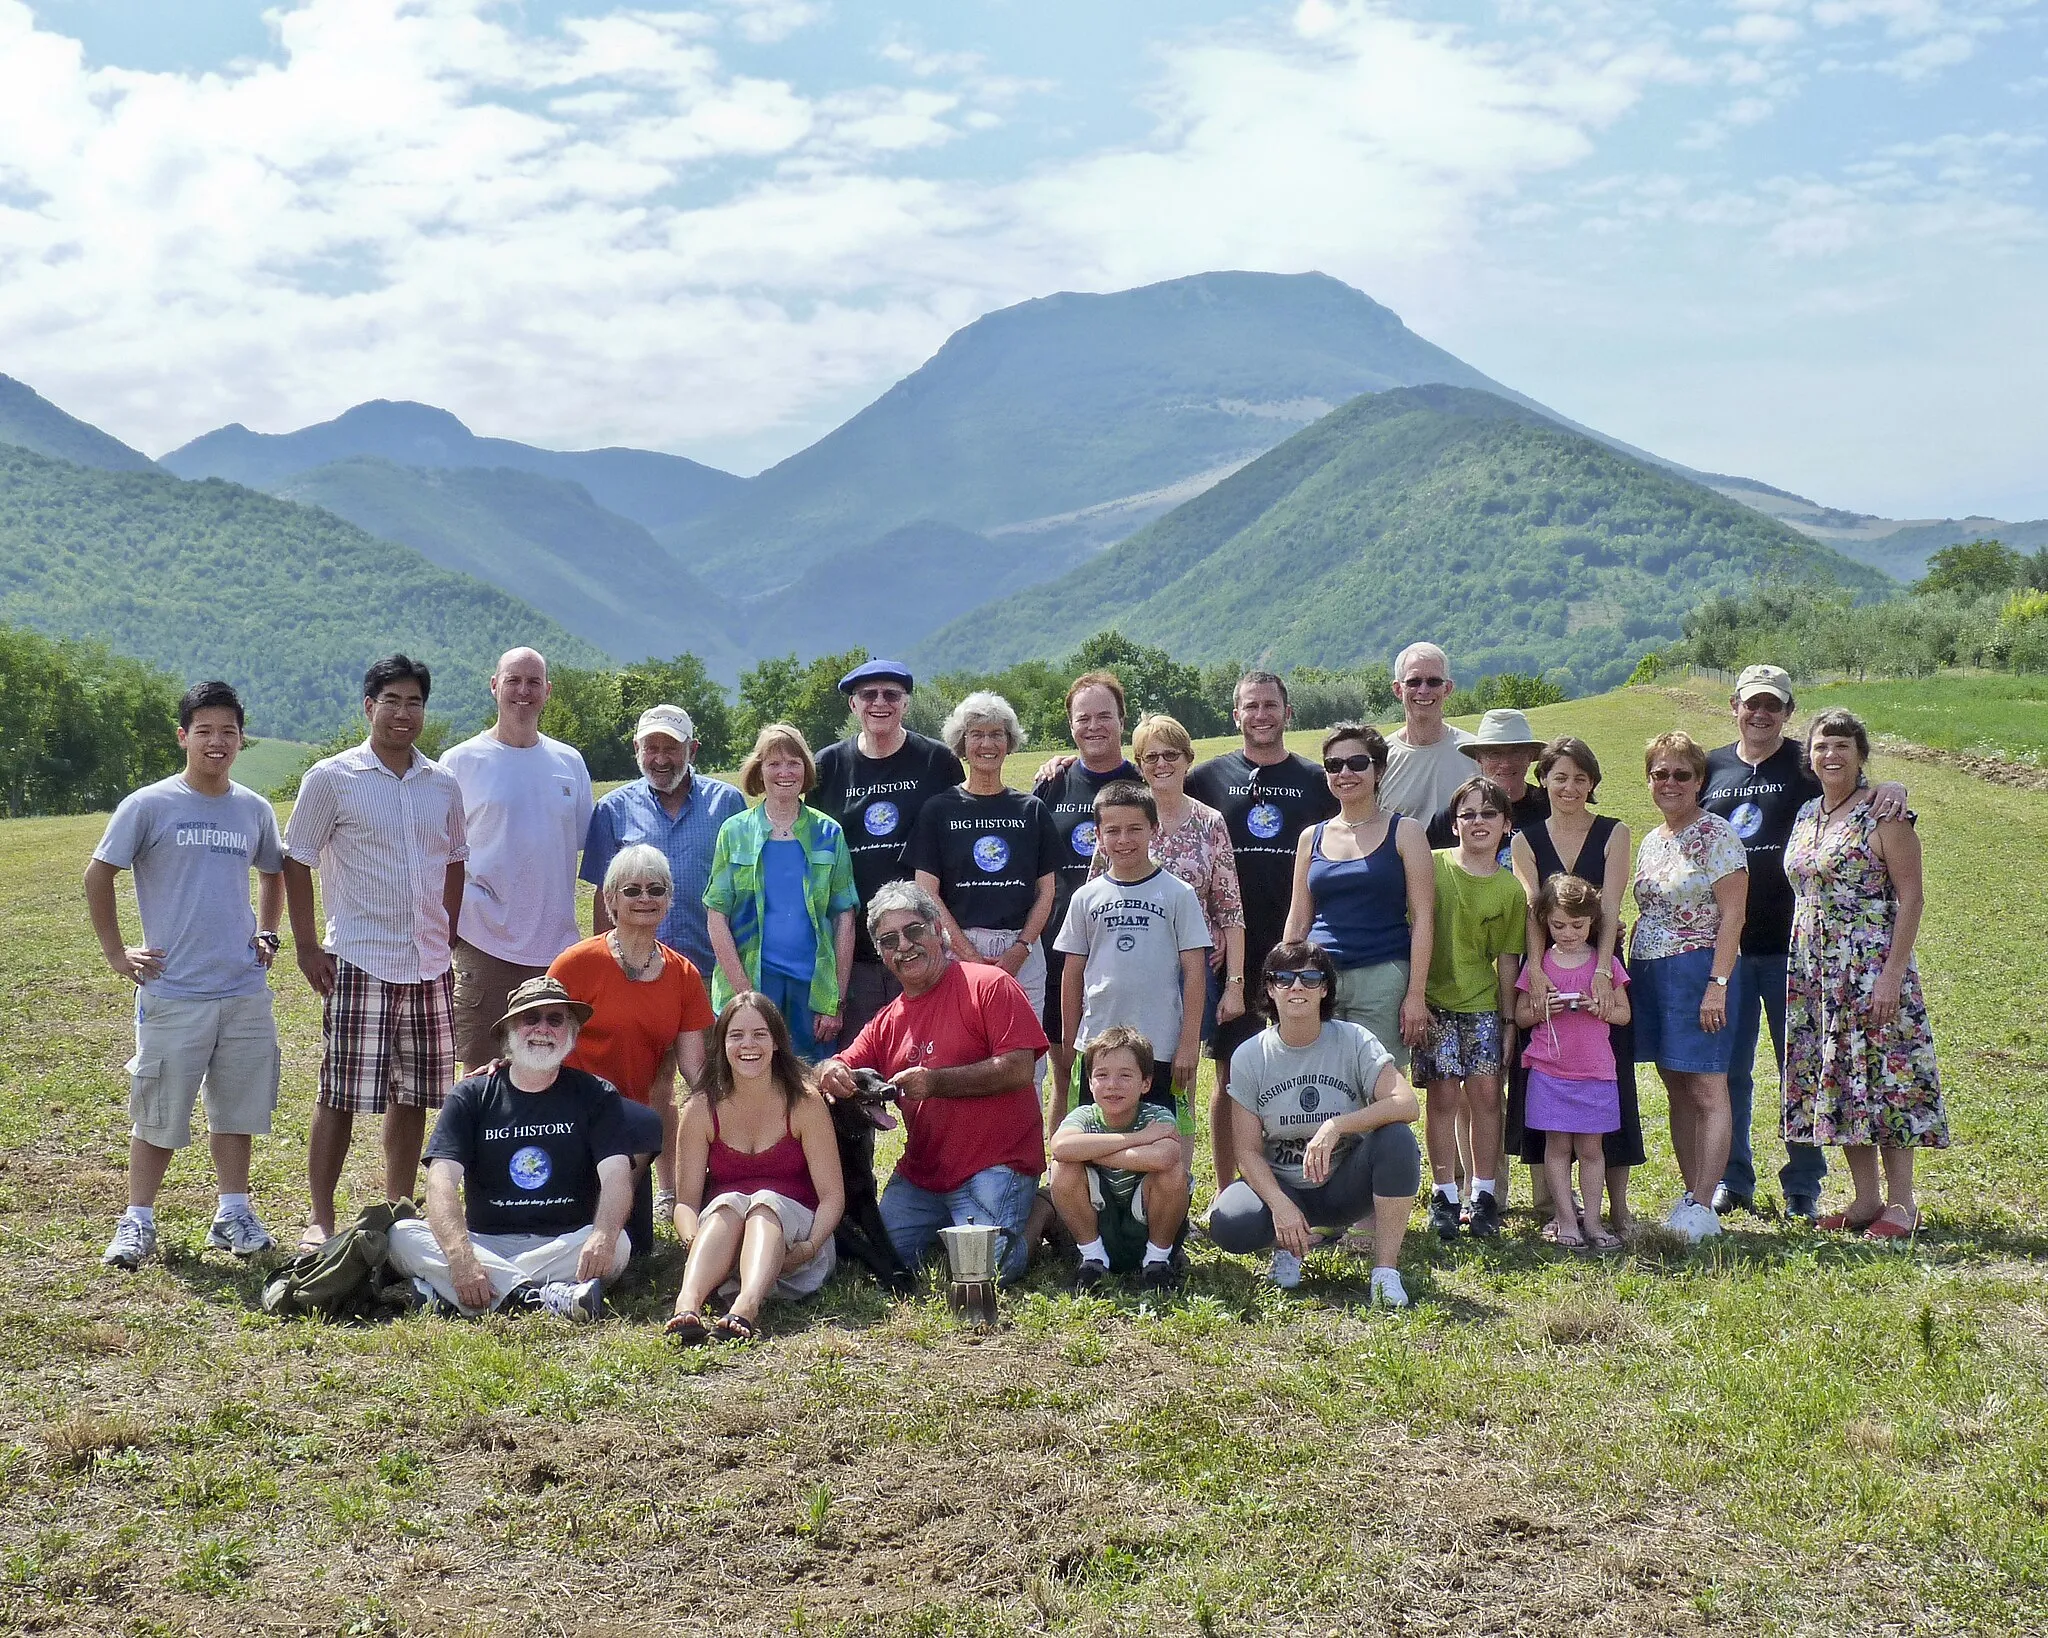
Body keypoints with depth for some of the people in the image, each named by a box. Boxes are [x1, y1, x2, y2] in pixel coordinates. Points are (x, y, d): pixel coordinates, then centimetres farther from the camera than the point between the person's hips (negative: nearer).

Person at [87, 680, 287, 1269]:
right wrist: (118, 954, -1)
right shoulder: (149, 806, -6)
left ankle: (233, 1214, 21)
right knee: (159, 1114, 4)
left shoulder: (255, 810, 7)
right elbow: (98, 877, 1)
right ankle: (138, 1221, 16)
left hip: (246, 992, 4)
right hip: (172, 993, -4)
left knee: (237, 1109, 10)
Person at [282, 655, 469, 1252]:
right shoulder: (331, 778, -3)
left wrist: (449, 934, 12)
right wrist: (306, 946, -5)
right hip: (359, 962, -4)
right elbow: (296, 862, 0)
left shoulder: (442, 784, 9)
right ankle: (320, 1217, 9)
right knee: (340, 1095, -2)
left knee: (413, 1094, 10)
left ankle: (399, 1206, 23)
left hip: (429, 964, 4)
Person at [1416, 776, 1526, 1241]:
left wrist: (1509, 1018, 4)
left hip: (1483, 1003, 2)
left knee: (1484, 1092, -1)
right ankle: (1444, 1195, 7)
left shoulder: (1511, 889, 3)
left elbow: (1507, 958, 6)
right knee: (1444, 1094, -2)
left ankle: (1484, 1194, 11)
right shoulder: (1433, 866, -3)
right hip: (1435, 1001, -2)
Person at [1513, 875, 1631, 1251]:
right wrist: (1541, 1010, -12)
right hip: (1549, 1072, 0)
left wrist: (1599, 1007, -14)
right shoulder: (1538, 966, 4)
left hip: (1595, 1072, 0)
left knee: (1590, 1148, 3)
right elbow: (1520, 1016, 9)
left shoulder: (1605, 964, 3)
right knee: (1557, 1145, 1)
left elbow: (1624, 1013, 6)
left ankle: (1591, 1220, 9)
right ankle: (1565, 1219, 7)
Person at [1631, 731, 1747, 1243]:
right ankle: (1692, 1195, 16)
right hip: (1650, 972, 8)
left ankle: (1701, 1207, -5)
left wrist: (1717, 984, -20)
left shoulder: (1716, 834, -8)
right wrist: (1628, 975, 12)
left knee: (1706, 1092, -5)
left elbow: (1732, 915, -13)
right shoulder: (1650, 842, 15)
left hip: (1696, 970, -8)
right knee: (1678, 1092, 10)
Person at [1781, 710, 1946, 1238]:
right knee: (1836, 1080, 8)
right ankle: (1866, 1198, 17)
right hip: (1815, 971, 7)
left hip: (1872, 969, -7)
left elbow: (1911, 897, -12)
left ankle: (1901, 1204, 3)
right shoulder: (1806, 815, 12)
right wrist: (1799, 970, 13)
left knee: (1882, 1073, -5)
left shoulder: (1884, 813, -8)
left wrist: (1893, 972, -18)